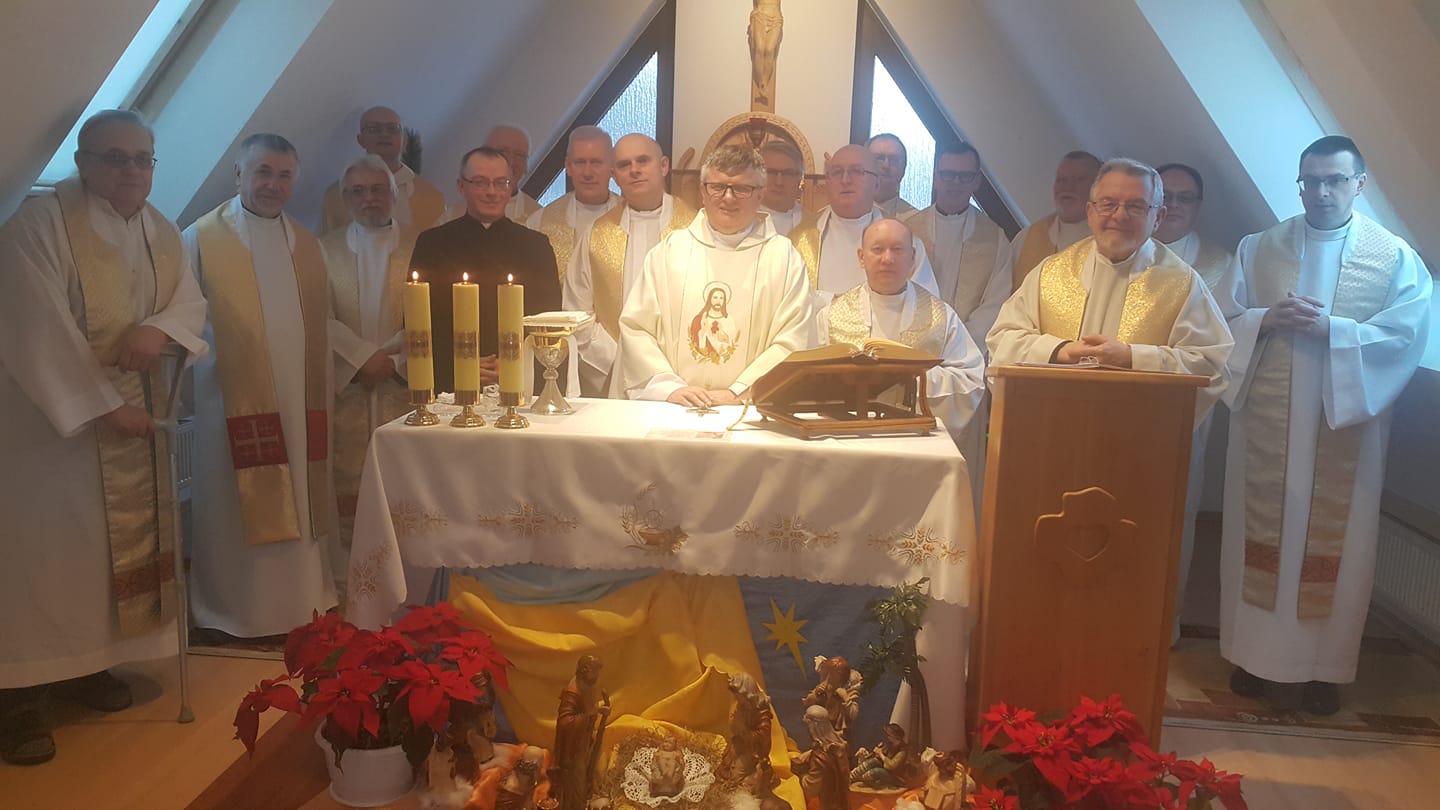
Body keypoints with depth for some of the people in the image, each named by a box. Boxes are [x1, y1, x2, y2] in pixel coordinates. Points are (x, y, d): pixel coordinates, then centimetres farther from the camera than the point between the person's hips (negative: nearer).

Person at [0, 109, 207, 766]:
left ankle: (84, 662, 27)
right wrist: (102, 407, -20)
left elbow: (191, 299, 6)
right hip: (55, 416, -7)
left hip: (134, 411, 7)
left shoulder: (160, 231, 7)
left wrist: (160, 328, -18)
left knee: (125, 538, 12)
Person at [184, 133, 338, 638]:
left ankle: (300, 602, 23)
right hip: (234, 400, -4)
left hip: (300, 403, 4)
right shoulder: (202, 239, -2)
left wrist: (322, 394, 12)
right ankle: (233, 609, 18)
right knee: (236, 507, 3)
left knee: (298, 507, 10)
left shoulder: (305, 244, 13)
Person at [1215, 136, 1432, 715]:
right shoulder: (1258, 248, 8)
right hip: (1265, 420, 2)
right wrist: (1266, 319, -14)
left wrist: (1330, 329, -17)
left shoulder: (1396, 257, 2)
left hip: (1344, 422, -1)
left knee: (1334, 541, 4)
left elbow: (1406, 336, -6)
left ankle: (1322, 666, 17)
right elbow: (1222, 318, 5)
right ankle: (1259, 656, 18)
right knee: (1262, 534, 6)